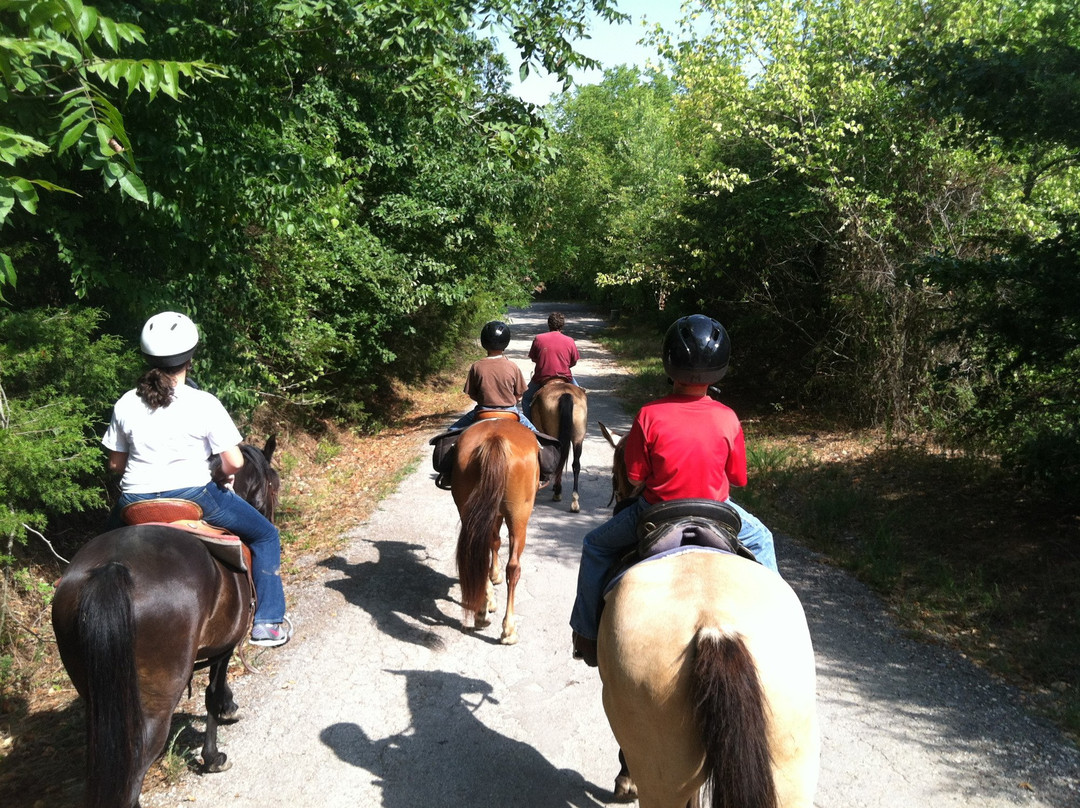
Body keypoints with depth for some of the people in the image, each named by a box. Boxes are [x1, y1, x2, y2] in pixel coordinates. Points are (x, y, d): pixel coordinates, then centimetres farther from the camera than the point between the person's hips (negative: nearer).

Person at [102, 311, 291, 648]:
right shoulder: (204, 404, -12)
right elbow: (234, 463, -11)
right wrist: (217, 471, 10)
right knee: (264, 534, 16)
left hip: (136, 503, 4)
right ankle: (268, 622, 14)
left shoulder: (126, 404, -2)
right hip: (193, 496, -4)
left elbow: (115, 464, 5)